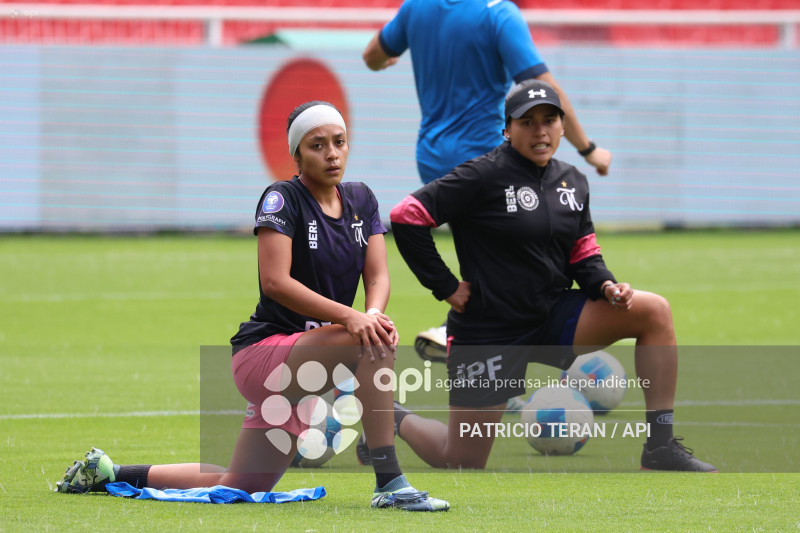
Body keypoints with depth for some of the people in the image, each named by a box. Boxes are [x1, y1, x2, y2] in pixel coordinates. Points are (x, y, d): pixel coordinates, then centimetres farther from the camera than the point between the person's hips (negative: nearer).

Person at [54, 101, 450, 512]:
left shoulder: (361, 200, 10)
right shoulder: (282, 198, -10)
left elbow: (378, 276, 2)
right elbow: (275, 281, -22)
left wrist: (373, 314, -22)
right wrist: (348, 316, -32)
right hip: (261, 353, -8)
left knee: (242, 486, 13)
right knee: (373, 343, -32)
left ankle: (110, 473, 30)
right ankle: (389, 483, -31)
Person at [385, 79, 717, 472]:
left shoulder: (572, 182, 6)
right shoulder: (485, 176, -14)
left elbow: (583, 255, 14)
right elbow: (406, 217, -15)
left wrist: (606, 286, -8)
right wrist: (445, 286, -12)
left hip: (553, 315, 6)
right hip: (489, 332, -6)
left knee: (654, 311, -11)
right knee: (462, 463, -3)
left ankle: (661, 446, -10)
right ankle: (393, 421, 31)